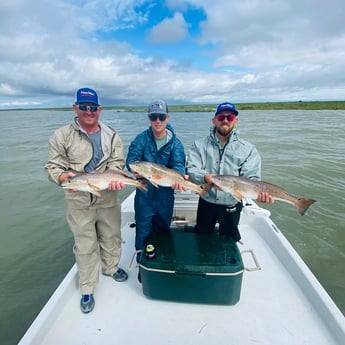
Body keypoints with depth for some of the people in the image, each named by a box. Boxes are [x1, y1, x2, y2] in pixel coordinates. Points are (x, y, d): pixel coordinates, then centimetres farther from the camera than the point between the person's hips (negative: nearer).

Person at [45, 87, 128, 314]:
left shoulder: (111, 136, 4)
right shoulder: (62, 136, -3)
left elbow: (117, 163, -3)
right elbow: (53, 167, -4)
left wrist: (114, 179, -24)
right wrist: (64, 177, -26)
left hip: (108, 199, 3)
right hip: (79, 202, -2)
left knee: (111, 237, 19)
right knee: (85, 245, 8)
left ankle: (111, 267, 47)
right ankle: (87, 289, 29)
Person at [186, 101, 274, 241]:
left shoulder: (248, 149, -6)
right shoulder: (200, 145, -4)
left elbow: (251, 179, -13)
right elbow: (191, 169, -14)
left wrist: (258, 192, -35)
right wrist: (205, 177, -36)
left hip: (231, 206, 0)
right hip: (206, 203, 1)